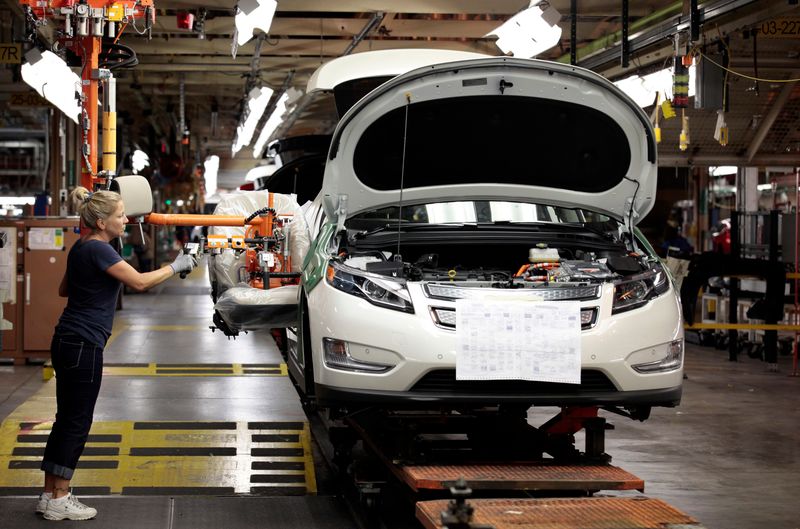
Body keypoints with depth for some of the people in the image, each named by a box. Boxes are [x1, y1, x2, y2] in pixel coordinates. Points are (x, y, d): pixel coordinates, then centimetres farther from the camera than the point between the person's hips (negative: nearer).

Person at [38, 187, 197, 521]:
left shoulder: (82, 248, 13)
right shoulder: (97, 250, -16)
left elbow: (64, 289, 26)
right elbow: (140, 282, -19)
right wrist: (175, 267, -7)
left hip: (68, 342, 10)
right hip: (82, 346, -10)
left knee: (67, 419, 12)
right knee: (76, 422, -3)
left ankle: (50, 495, 17)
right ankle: (58, 501, 2)